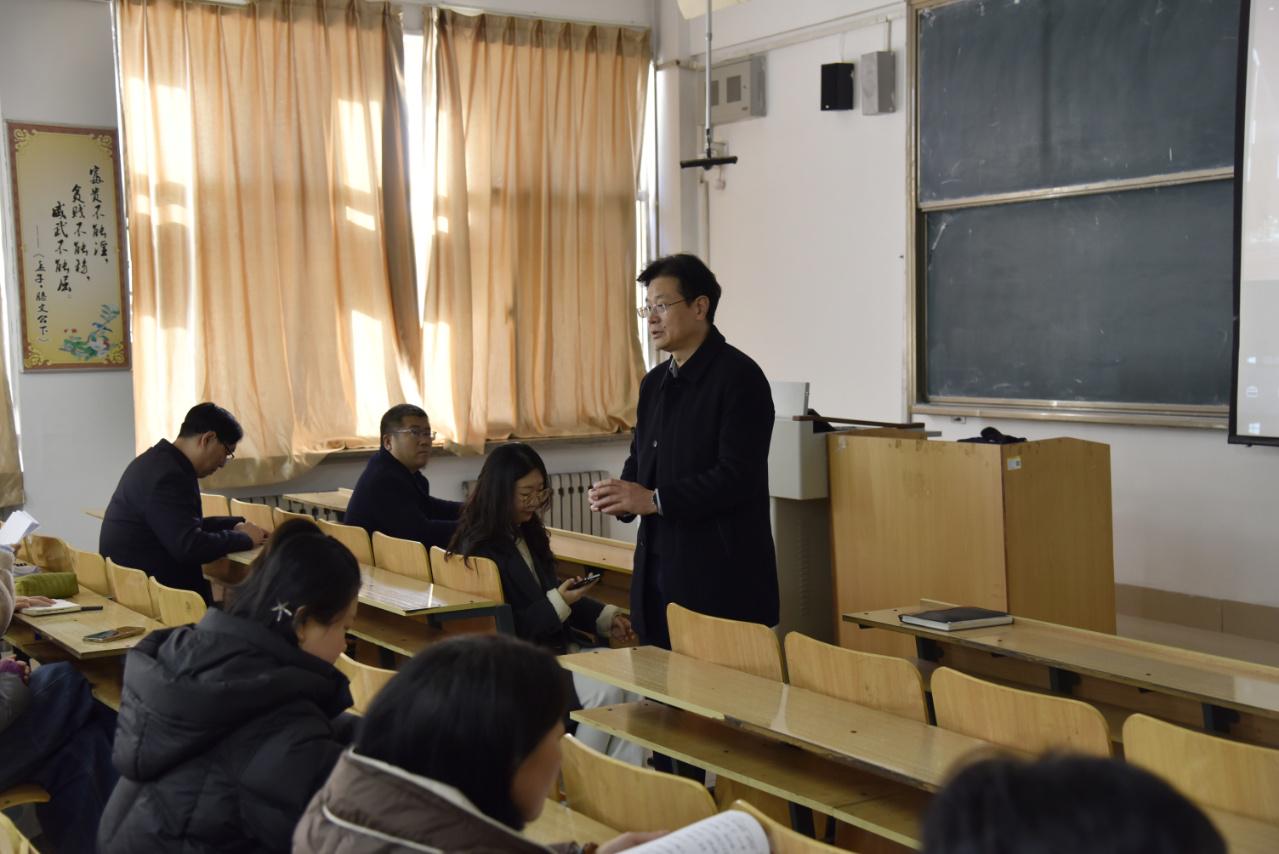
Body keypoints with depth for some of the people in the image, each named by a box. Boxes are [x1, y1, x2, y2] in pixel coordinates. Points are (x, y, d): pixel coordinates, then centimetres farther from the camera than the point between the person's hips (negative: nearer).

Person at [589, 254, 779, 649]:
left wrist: (654, 500, -21)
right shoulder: (655, 382, 15)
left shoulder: (738, 377, -10)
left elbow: (737, 477, -18)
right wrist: (623, 494, -1)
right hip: (658, 571, 8)